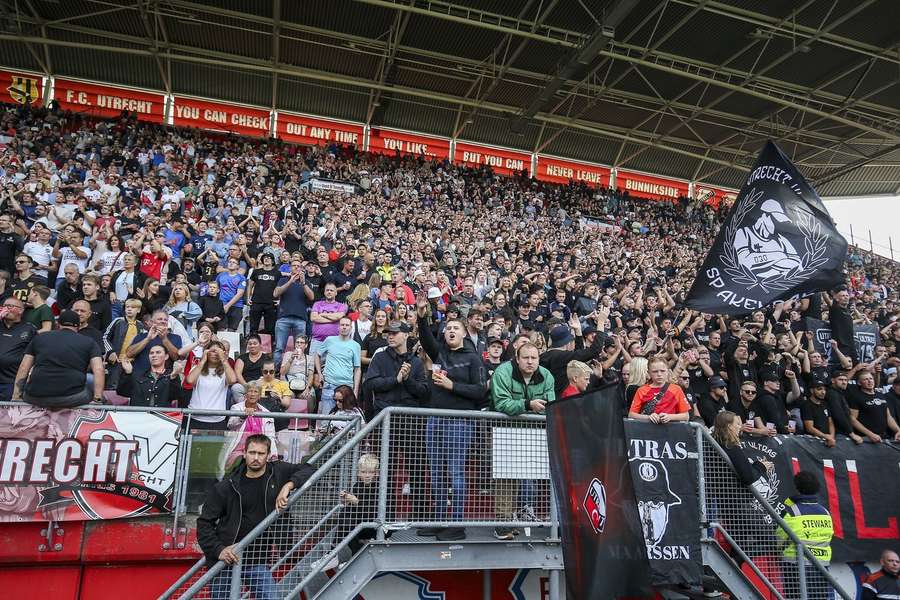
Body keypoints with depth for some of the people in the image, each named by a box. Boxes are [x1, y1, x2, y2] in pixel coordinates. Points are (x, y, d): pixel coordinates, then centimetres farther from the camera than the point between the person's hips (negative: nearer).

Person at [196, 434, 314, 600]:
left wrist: (288, 485, -18)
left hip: (256, 560, 1)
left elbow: (309, 470, -1)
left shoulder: (277, 472, -1)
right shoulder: (225, 487, -6)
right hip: (225, 560, -1)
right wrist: (218, 550, -17)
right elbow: (204, 522, -3)